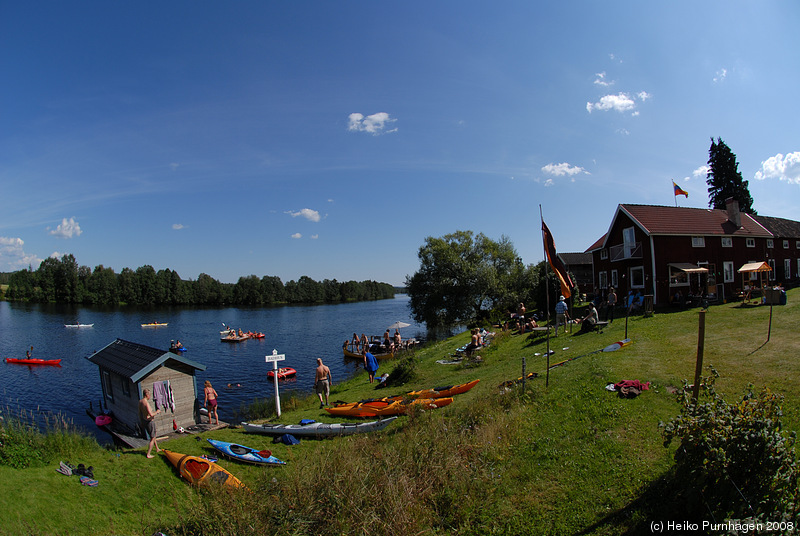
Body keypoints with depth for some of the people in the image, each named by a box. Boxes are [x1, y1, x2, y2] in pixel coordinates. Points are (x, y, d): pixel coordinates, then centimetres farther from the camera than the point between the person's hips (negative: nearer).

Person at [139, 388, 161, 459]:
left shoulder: (140, 402, 0)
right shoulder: (146, 403, -28)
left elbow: (140, 413, 11)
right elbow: (151, 414, -33)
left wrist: (141, 422, 21)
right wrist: (157, 412, -13)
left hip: (144, 421, 9)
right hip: (150, 422, -9)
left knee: (153, 435, 26)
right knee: (152, 438, 6)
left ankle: (157, 449, 41)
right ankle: (148, 454, 11)